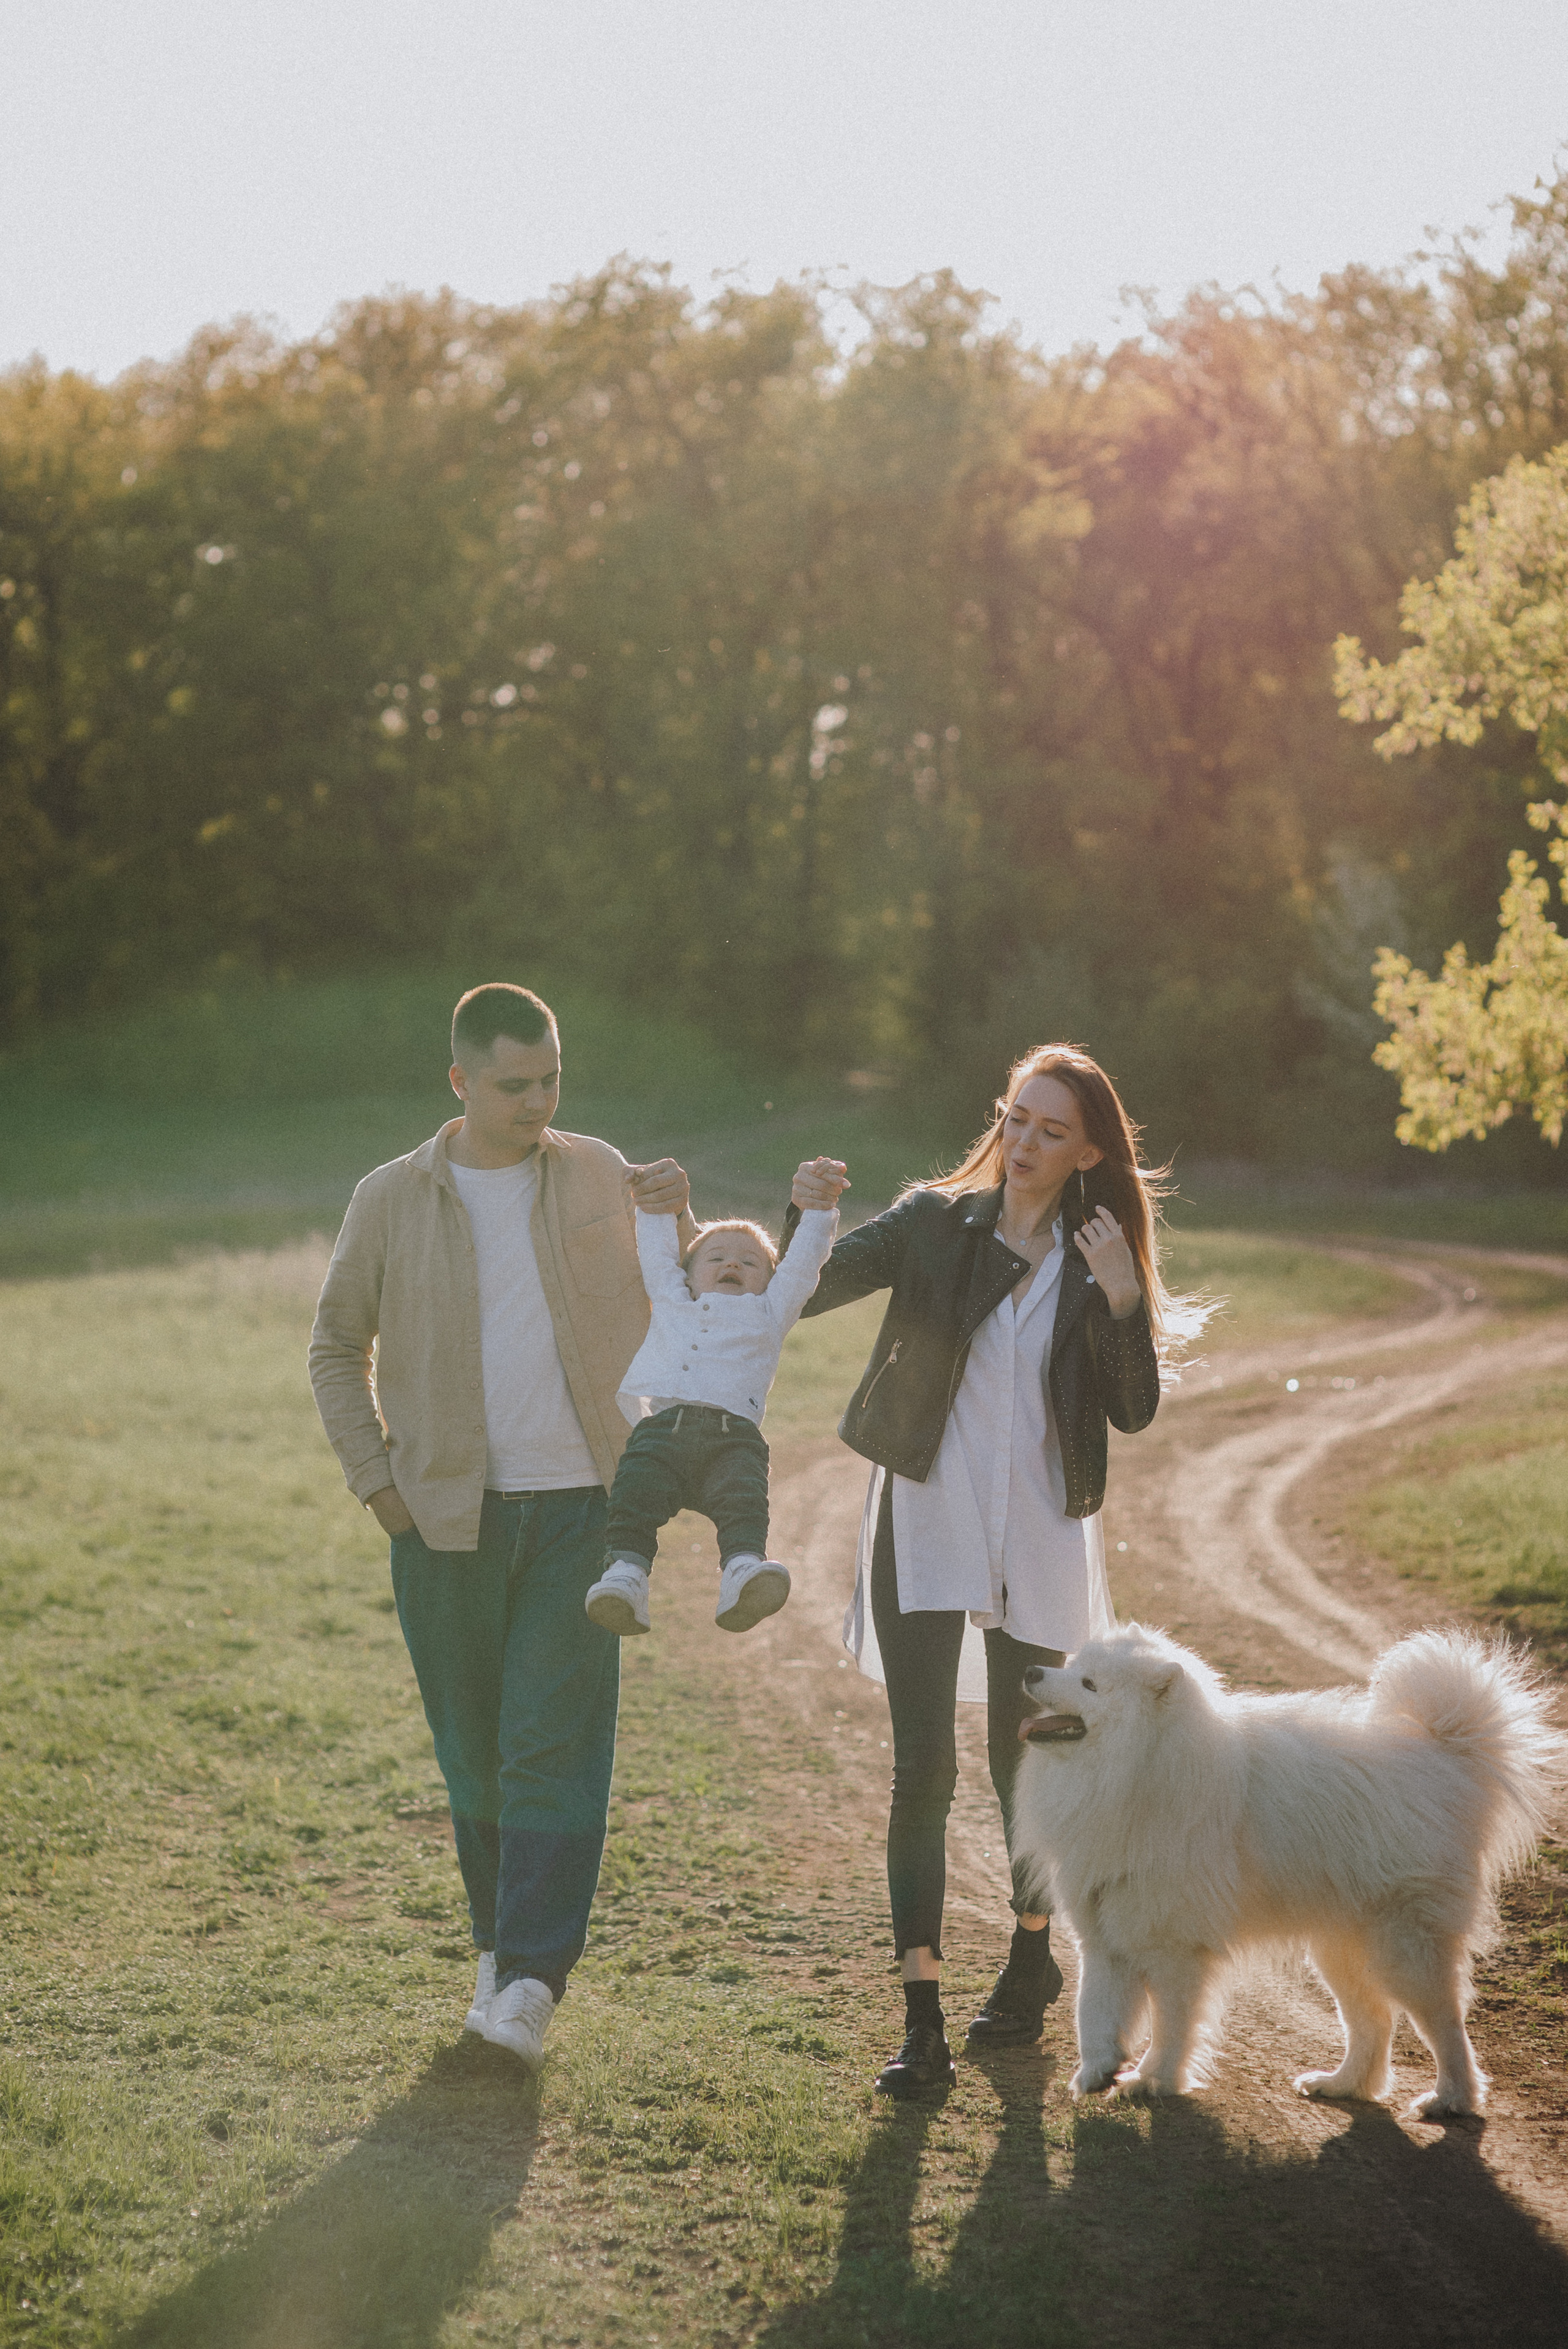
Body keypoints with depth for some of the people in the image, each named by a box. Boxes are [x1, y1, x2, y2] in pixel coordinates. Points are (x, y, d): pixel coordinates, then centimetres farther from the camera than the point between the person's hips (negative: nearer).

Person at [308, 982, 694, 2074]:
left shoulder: (598, 1175, 5)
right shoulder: (393, 1200, 1)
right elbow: (338, 1347, 11)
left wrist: (679, 1216, -6)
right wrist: (376, 1477, 2)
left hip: (578, 1503, 0)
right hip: (448, 1515, 1)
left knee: (554, 1738, -9)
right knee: (473, 1743, 9)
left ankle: (531, 1981, -9)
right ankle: (501, 1937, 27)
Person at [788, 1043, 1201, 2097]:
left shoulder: (1098, 1262, 3)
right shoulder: (934, 1223, -1)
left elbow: (1136, 1411, -3)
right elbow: (805, 1293, -11)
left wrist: (1123, 1301, -16)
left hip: (1039, 1535, 1)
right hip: (926, 1524, -1)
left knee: (1023, 1755, 13)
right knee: (923, 1764, -8)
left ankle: (1033, 1954, 37)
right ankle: (923, 2015, -6)